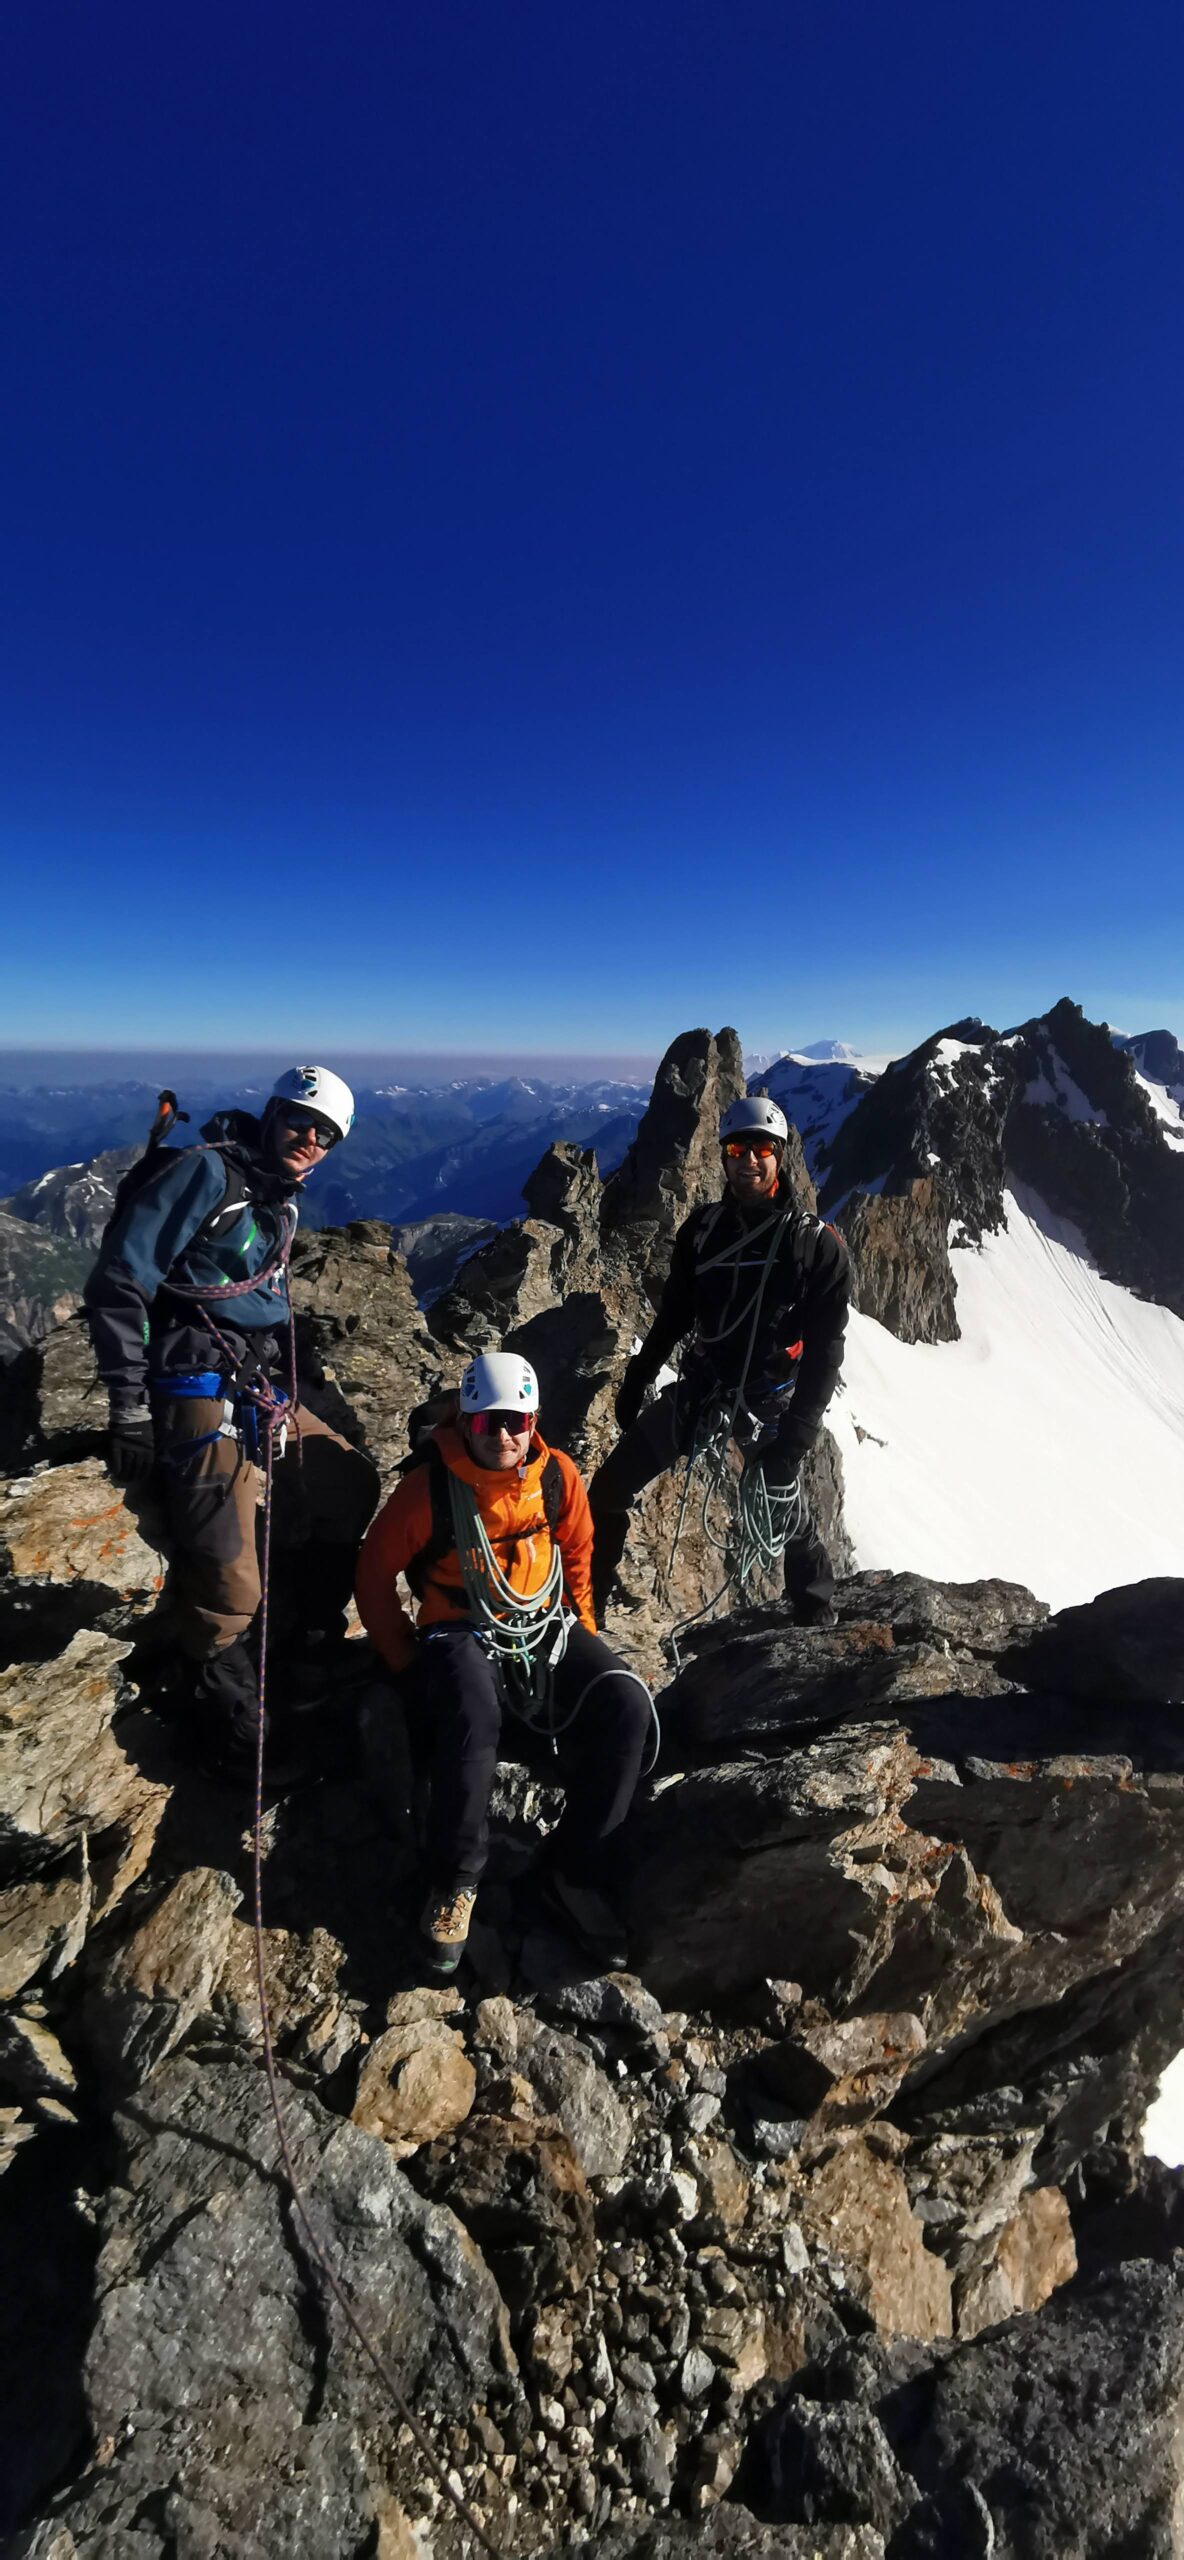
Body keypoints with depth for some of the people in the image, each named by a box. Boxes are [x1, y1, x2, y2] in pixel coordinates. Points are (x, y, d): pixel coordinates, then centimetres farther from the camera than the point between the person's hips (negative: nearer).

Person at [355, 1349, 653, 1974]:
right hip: (461, 1636, -3)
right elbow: (374, 1572, -2)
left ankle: (574, 1870, -7)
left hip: (546, 1628, 4)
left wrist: (583, 1641, 13)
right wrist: (407, 1664, -3)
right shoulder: (429, 1487, -12)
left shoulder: (558, 1475, -2)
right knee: (472, 1716, -36)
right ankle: (454, 1882, -13)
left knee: (624, 1703, -21)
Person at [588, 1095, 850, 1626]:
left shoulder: (818, 1244, -11)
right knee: (608, 1491, 3)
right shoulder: (702, 1227, -1)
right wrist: (634, 1385, 10)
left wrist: (796, 1434, -19)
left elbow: (824, 1349, -12)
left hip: (769, 1402, -3)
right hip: (699, 1387, 4)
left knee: (785, 1518, 3)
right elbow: (672, 1317, 8)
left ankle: (819, 1623, 32)